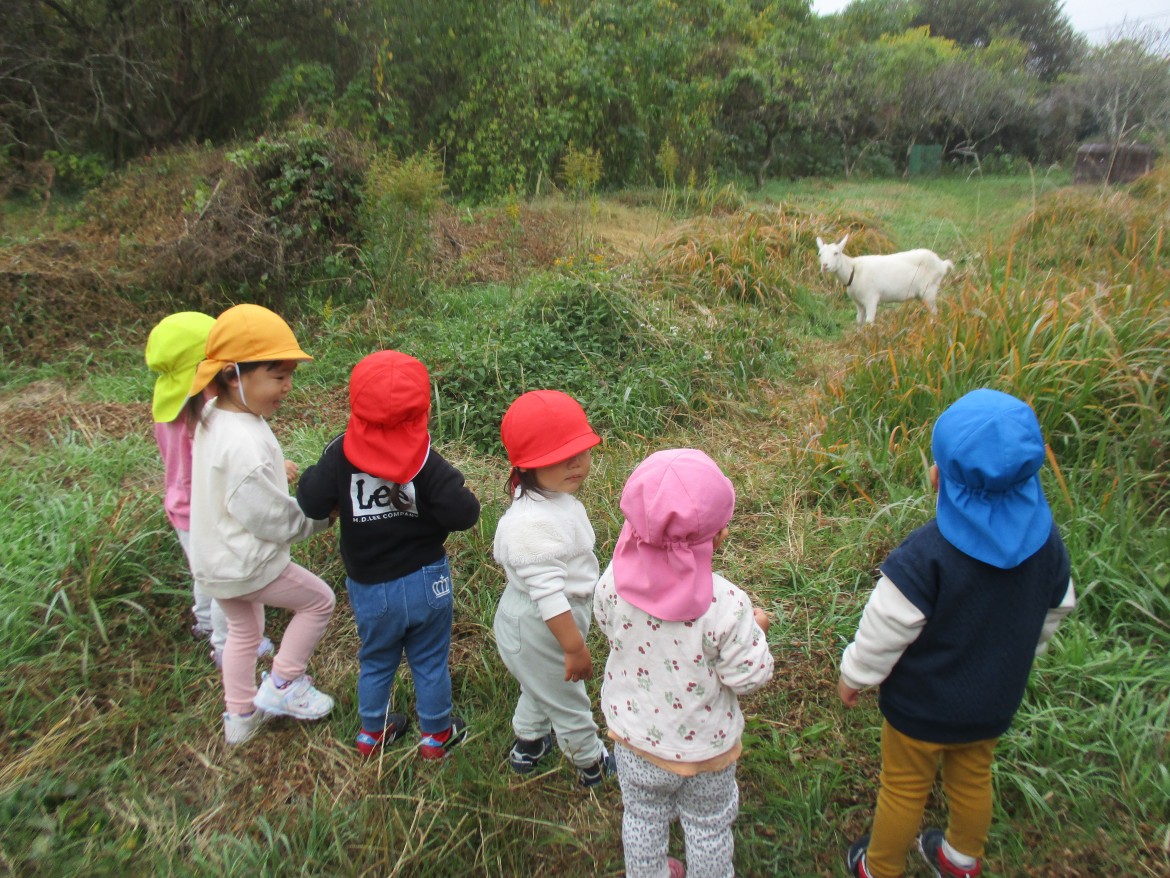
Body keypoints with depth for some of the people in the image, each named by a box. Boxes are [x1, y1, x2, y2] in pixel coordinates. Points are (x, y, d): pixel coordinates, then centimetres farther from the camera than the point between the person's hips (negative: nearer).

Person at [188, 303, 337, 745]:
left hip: (214, 559, 9)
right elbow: (276, 522, -27)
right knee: (318, 601, 12)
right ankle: (282, 685, 20)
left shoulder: (212, 416, -4)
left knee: (244, 631, 27)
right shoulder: (247, 446, -34)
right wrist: (324, 510, -14)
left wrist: (275, 472, 4)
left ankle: (240, 716, 44)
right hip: (248, 564, -9)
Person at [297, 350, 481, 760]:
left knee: (375, 662, 23)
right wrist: (461, 494, -2)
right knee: (430, 662, 17)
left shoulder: (342, 454, -15)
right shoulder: (425, 459, -18)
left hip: (368, 588, 2)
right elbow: (462, 514, -24)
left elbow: (311, 503, -16)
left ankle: (372, 733, 43)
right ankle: (436, 735, 35)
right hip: (426, 584, -2)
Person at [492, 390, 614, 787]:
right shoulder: (536, 523, -37)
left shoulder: (553, 497, -4)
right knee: (566, 700, 17)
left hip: (553, 620, 10)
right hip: (538, 630, -9)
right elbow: (546, 592, -35)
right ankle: (592, 765, 42)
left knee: (541, 687, 33)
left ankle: (527, 743, 58)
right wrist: (574, 647, -26)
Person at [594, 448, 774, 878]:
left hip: (634, 733, 3)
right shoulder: (724, 604, -35)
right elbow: (749, 676, -22)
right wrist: (756, 629, -4)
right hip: (703, 744, -3)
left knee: (643, 818, 30)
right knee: (708, 828, 27)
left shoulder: (615, 581, -24)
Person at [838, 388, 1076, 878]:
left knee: (905, 789, 17)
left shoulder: (928, 553, -34)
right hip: (995, 700, 6)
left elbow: (888, 626, -25)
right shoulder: (1046, 539, -14)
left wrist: (854, 674, -6)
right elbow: (1055, 610, 3)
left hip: (922, 704, -5)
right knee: (973, 778, 29)